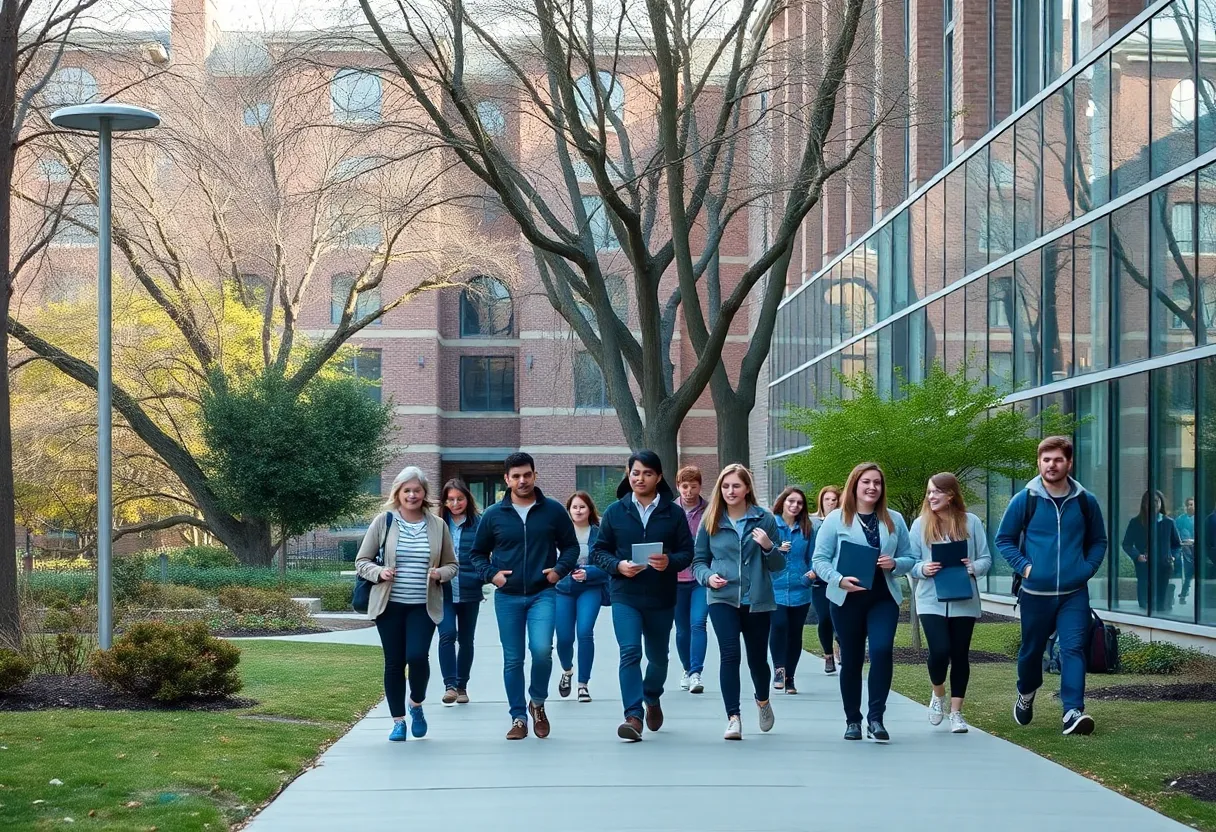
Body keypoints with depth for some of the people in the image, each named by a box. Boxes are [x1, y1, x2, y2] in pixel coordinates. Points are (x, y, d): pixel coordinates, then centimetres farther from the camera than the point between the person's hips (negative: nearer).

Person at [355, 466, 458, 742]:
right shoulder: (383, 522, 0)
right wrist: (379, 573, -15)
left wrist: (440, 574, -10)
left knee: (418, 656, -16)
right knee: (394, 662, 3)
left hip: (424, 606, 0)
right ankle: (398, 721, 17)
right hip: (390, 605, 0)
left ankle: (417, 705, 12)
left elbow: (452, 564, 12)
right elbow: (361, 561, 5)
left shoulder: (437, 525, 4)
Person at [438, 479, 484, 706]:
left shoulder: (478, 524, -1)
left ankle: (462, 686, 23)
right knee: (447, 634, -16)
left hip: (469, 592, 1)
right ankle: (450, 685, -14)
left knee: (466, 639, 11)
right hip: (443, 592, 0)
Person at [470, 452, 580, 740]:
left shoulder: (553, 510, 2)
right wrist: (491, 573, -5)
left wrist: (561, 569, -7)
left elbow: (571, 546, 11)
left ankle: (537, 702, 8)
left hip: (543, 594, -1)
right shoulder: (493, 515, 3)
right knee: (513, 660, 4)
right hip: (507, 597, 2)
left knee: (542, 650, -18)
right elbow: (477, 553, 13)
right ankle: (518, 718, 15)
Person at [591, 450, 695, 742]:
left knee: (658, 656, 16)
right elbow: (599, 551, 6)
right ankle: (634, 716, -19)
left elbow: (687, 552, 1)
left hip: (661, 598, 1)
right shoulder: (615, 511, 3)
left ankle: (652, 698, 44)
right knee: (630, 652, -17)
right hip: (625, 596, -1)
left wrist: (670, 562, -20)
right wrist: (618, 565, -14)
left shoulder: (674, 513, 1)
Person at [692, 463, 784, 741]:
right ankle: (733, 718, -14)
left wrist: (768, 546, -17)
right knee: (730, 654, -16)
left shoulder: (764, 519, 1)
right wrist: (708, 577, -11)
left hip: (757, 601, 0)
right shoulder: (711, 521, 4)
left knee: (757, 657, 9)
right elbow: (699, 560, 9)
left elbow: (778, 565, 3)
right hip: (722, 598, 0)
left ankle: (763, 700, 41)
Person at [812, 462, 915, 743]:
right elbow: (820, 559, -3)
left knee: (882, 650, -18)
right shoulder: (836, 519, 1)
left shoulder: (894, 520, 11)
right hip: (847, 599, -1)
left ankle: (875, 718, -12)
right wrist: (839, 579, -20)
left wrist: (895, 564, -10)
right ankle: (853, 721, 17)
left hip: (883, 598, 1)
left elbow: (910, 558, 12)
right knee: (851, 660, 5)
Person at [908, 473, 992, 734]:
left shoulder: (971, 522, 2)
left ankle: (956, 712, 16)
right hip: (931, 601, -1)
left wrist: (973, 567, -16)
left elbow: (986, 559, 4)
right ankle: (938, 694, 18)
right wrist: (923, 569, -16)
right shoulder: (920, 524, 3)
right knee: (939, 651, -13)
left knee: (960, 655, 5)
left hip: (963, 602, 1)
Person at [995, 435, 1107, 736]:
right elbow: (1004, 540, 5)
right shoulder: (1024, 500, -3)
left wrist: (1088, 568, -1)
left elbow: (1098, 541, 15)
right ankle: (1026, 695, 40)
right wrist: (1023, 566, -9)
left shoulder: (1085, 502, 3)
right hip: (1035, 593, 0)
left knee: (1073, 648, -13)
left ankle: (1073, 711, -17)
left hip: (1074, 593, 0)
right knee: (1032, 649, 14)